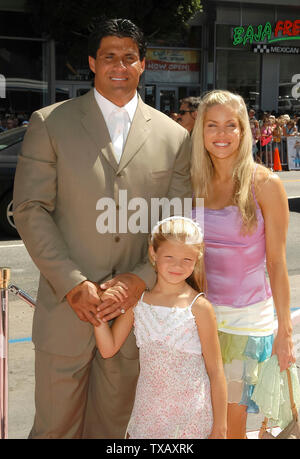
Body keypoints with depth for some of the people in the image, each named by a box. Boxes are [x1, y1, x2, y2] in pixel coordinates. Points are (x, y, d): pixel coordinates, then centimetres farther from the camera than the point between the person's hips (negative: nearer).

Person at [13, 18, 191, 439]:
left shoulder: (174, 136, 5)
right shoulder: (50, 123, 0)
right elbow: (30, 210, -5)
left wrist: (142, 278, -9)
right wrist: (72, 283, -13)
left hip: (136, 306, 2)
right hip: (67, 306, -2)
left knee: (112, 424, 17)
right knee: (55, 426, 10)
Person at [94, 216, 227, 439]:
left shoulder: (199, 307, -13)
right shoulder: (136, 300, -3)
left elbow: (216, 372, -8)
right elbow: (109, 349, 1)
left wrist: (220, 427, -5)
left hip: (191, 417, -3)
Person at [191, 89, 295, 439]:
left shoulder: (265, 184, -7)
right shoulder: (195, 183, 4)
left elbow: (276, 262, -5)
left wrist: (284, 329, -5)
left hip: (246, 318, -3)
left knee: (230, 422, 3)